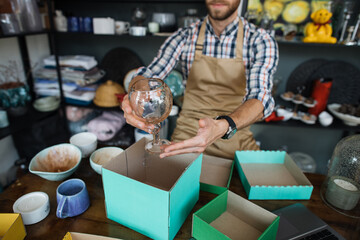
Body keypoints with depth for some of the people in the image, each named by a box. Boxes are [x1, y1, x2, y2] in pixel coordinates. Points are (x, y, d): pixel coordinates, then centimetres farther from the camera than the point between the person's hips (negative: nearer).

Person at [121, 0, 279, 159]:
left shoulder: (261, 41, -5)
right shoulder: (184, 37, -1)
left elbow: (260, 97, -19)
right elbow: (148, 74, -6)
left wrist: (222, 127, -39)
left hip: (235, 138, 2)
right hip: (187, 134, 0)